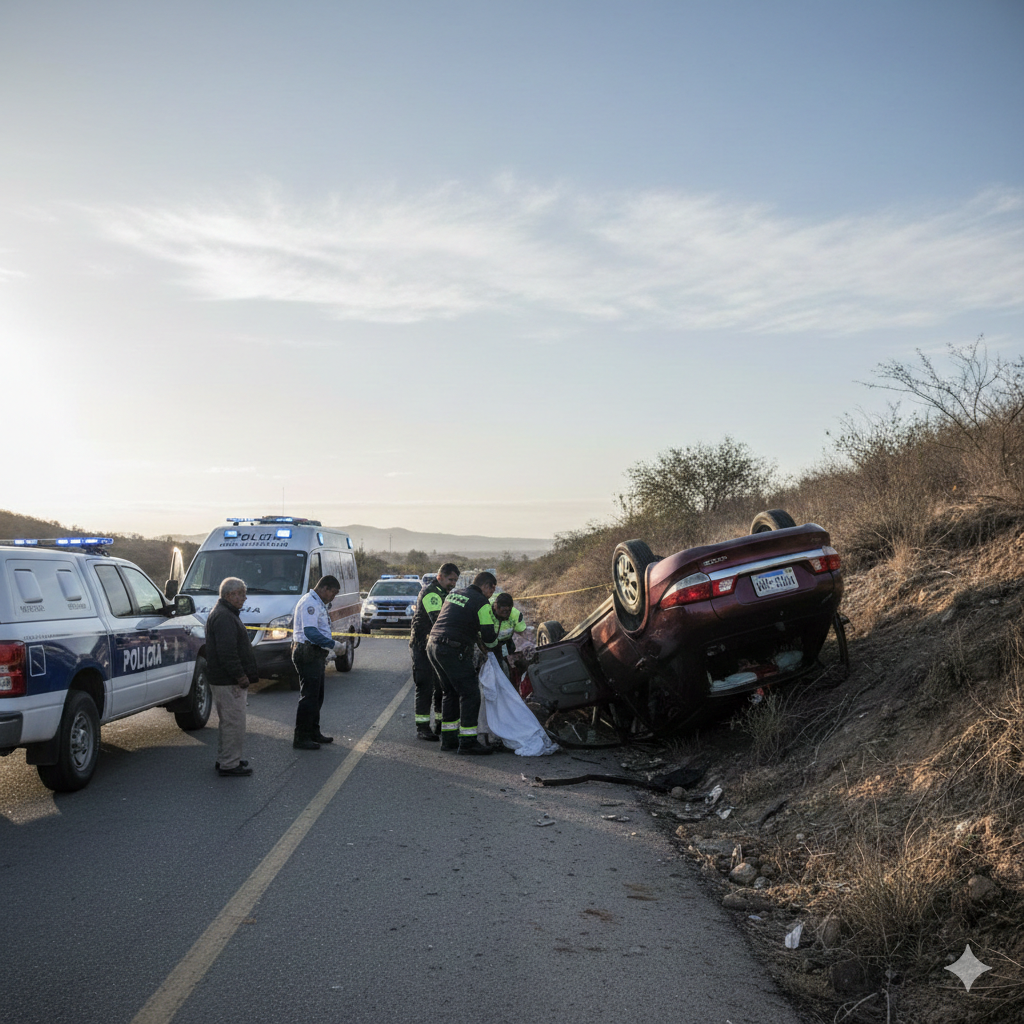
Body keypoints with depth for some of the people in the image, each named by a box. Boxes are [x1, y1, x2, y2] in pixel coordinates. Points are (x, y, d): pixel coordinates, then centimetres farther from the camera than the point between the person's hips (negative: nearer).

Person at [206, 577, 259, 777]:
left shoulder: (225, 613, 18)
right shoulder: (223, 617, -18)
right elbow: (227, 652, -25)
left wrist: (242, 674, 22)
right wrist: (240, 675, -21)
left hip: (228, 679, 11)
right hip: (228, 681, -11)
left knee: (228, 721, 19)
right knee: (234, 722, -6)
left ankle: (224, 760, 28)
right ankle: (229, 765, -1)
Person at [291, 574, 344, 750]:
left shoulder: (318, 603, 19)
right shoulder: (310, 602, -15)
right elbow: (310, 632, -26)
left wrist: (323, 656, 18)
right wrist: (333, 644, -22)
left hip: (314, 655, 11)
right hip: (308, 655, -11)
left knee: (316, 696, 17)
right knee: (308, 697, -8)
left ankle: (313, 733, 27)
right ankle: (300, 739, -3)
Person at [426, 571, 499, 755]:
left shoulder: (453, 594, 18)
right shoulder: (481, 603, -6)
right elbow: (489, 636, -8)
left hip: (433, 646, 9)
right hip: (453, 651, -9)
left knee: (451, 693, 18)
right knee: (470, 693, -3)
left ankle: (448, 739, 21)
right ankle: (467, 742, -4)